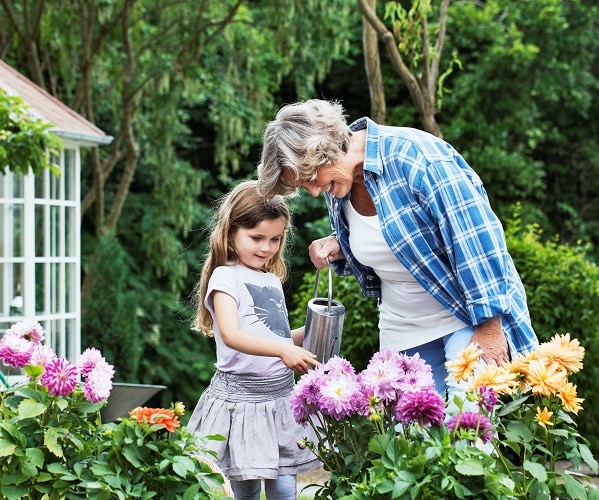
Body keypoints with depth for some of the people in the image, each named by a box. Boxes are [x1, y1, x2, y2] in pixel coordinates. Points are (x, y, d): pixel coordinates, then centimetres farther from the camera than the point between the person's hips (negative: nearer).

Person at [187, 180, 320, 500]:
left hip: (281, 393, 6)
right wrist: (282, 349, -37)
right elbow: (231, 335, -24)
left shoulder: (273, 281, 13)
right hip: (241, 396, -6)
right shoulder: (226, 276, -8)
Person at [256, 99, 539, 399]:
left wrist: (489, 326, -22)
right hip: (404, 333, 7)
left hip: (470, 317, -7)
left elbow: (478, 237, -23)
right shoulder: (336, 187, 2)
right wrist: (338, 249, -2)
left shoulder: (413, 153, -22)